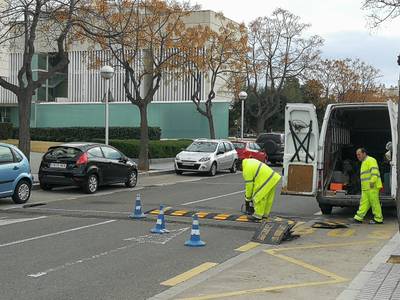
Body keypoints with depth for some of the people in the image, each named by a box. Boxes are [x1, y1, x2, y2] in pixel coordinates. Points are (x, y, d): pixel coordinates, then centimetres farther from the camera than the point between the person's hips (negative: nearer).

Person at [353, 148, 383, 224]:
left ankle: (378, 219, 1)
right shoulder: (364, 163, 25)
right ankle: (359, 217, -1)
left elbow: (374, 171, -19)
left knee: (374, 202, -5)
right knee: (364, 203, 3)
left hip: (372, 187, -10)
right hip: (365, 188, 10)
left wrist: (372, 181, -27)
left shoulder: (370, 160, -6)